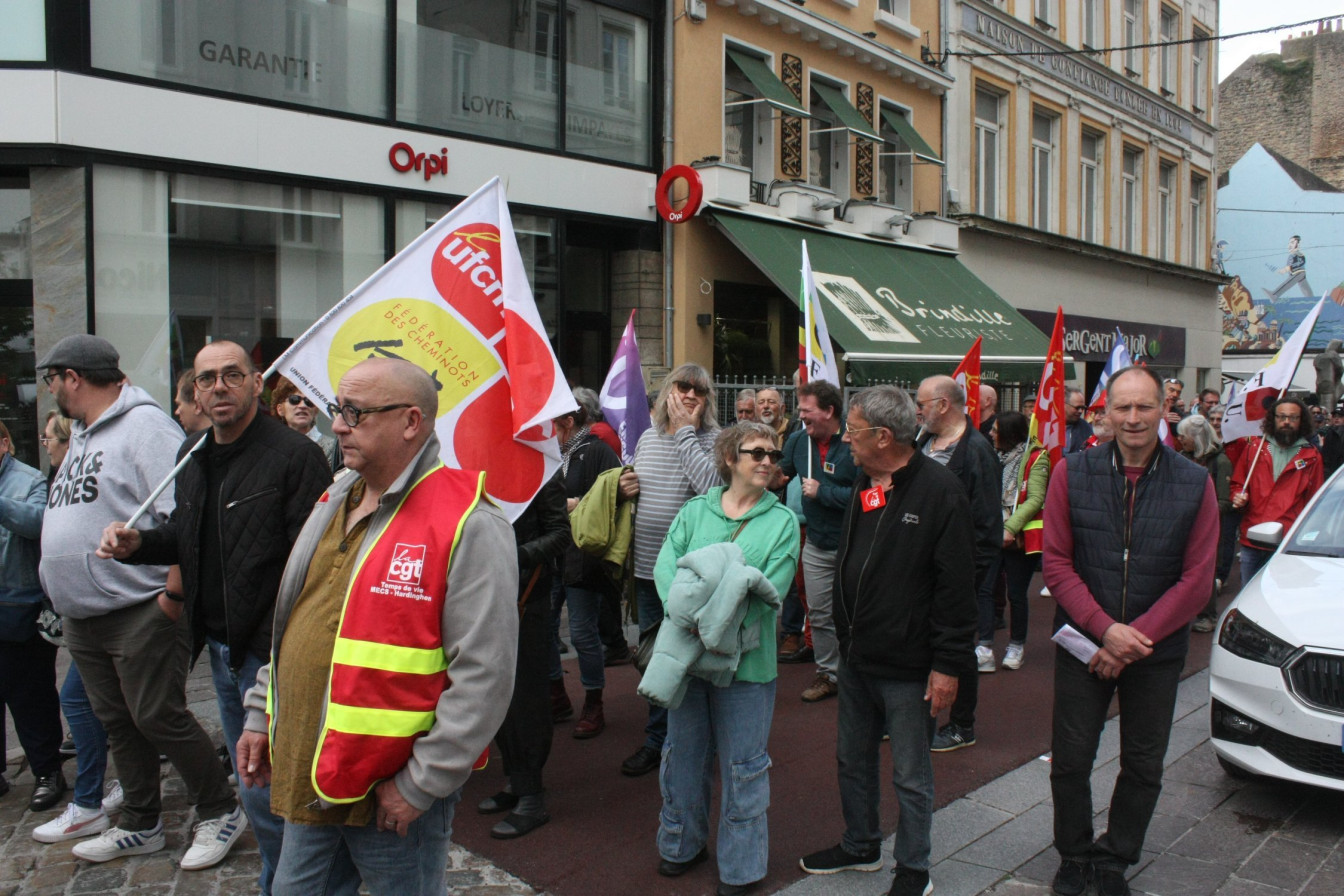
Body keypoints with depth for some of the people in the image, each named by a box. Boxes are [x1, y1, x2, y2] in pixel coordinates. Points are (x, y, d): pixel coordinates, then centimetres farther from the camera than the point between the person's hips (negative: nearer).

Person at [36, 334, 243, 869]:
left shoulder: (143, 425, -14)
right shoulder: (81, 435, 17)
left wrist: (174, 593, -23)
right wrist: (65, 601, 18)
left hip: (140, 613, -9)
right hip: (82, 618, 9)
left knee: (158, 718, -4)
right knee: (118, 723, 16)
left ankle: (221, 813, 13)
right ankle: (140, 826, 30)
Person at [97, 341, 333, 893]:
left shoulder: (295, 454, -15)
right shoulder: (192, 456, 11)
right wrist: (138, 543, 4)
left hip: (272, 648, -8)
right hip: (220, 646, 8)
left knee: (267, 788, -2)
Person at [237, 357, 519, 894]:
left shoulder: (469, 525, -19)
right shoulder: (335, 503, 9)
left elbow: (484, 674, -21)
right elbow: (290, 623, 20)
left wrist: (420, 784, -19)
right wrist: (260, 715, 16)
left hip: (393, 793, -7)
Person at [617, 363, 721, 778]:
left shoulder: (712, 440, -8)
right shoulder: (648, 437, 10)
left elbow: (710, 485, -27)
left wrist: (686, 431, -19)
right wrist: (624, 490, -2)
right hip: (648, 567, 6)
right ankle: (656, 741, 33)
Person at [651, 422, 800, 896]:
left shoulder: (782, 521, -2)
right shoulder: (695, 510, 5)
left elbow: (771, 589, -12)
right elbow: (666, 565, -6)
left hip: (745, 656, -2)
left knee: (743, 763, 7)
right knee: (684, 750, 16)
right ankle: (681, 843, 37)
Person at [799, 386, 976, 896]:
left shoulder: (939, 490, -17)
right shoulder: (863, 484, 8)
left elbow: (956, 585, -18)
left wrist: (949, 664, -18)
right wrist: (844, 636, 16)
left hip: (908, 666, -8)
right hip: (856, 657, 8)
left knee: (910, 776, 8)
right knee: (853, 760, 20)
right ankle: (861, 847, 40)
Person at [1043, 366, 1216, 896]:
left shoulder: (1195, 484, -5)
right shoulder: (1072, 474, -6)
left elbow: (1197, 579, -6)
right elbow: (1057, 564, -6)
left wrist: (1135, 638, -13)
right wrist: (1106, 629, -16)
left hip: (1158, 649, 1)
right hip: (1082, 644, 0)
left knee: (1143, 767, 12)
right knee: (1070, 761, 8)